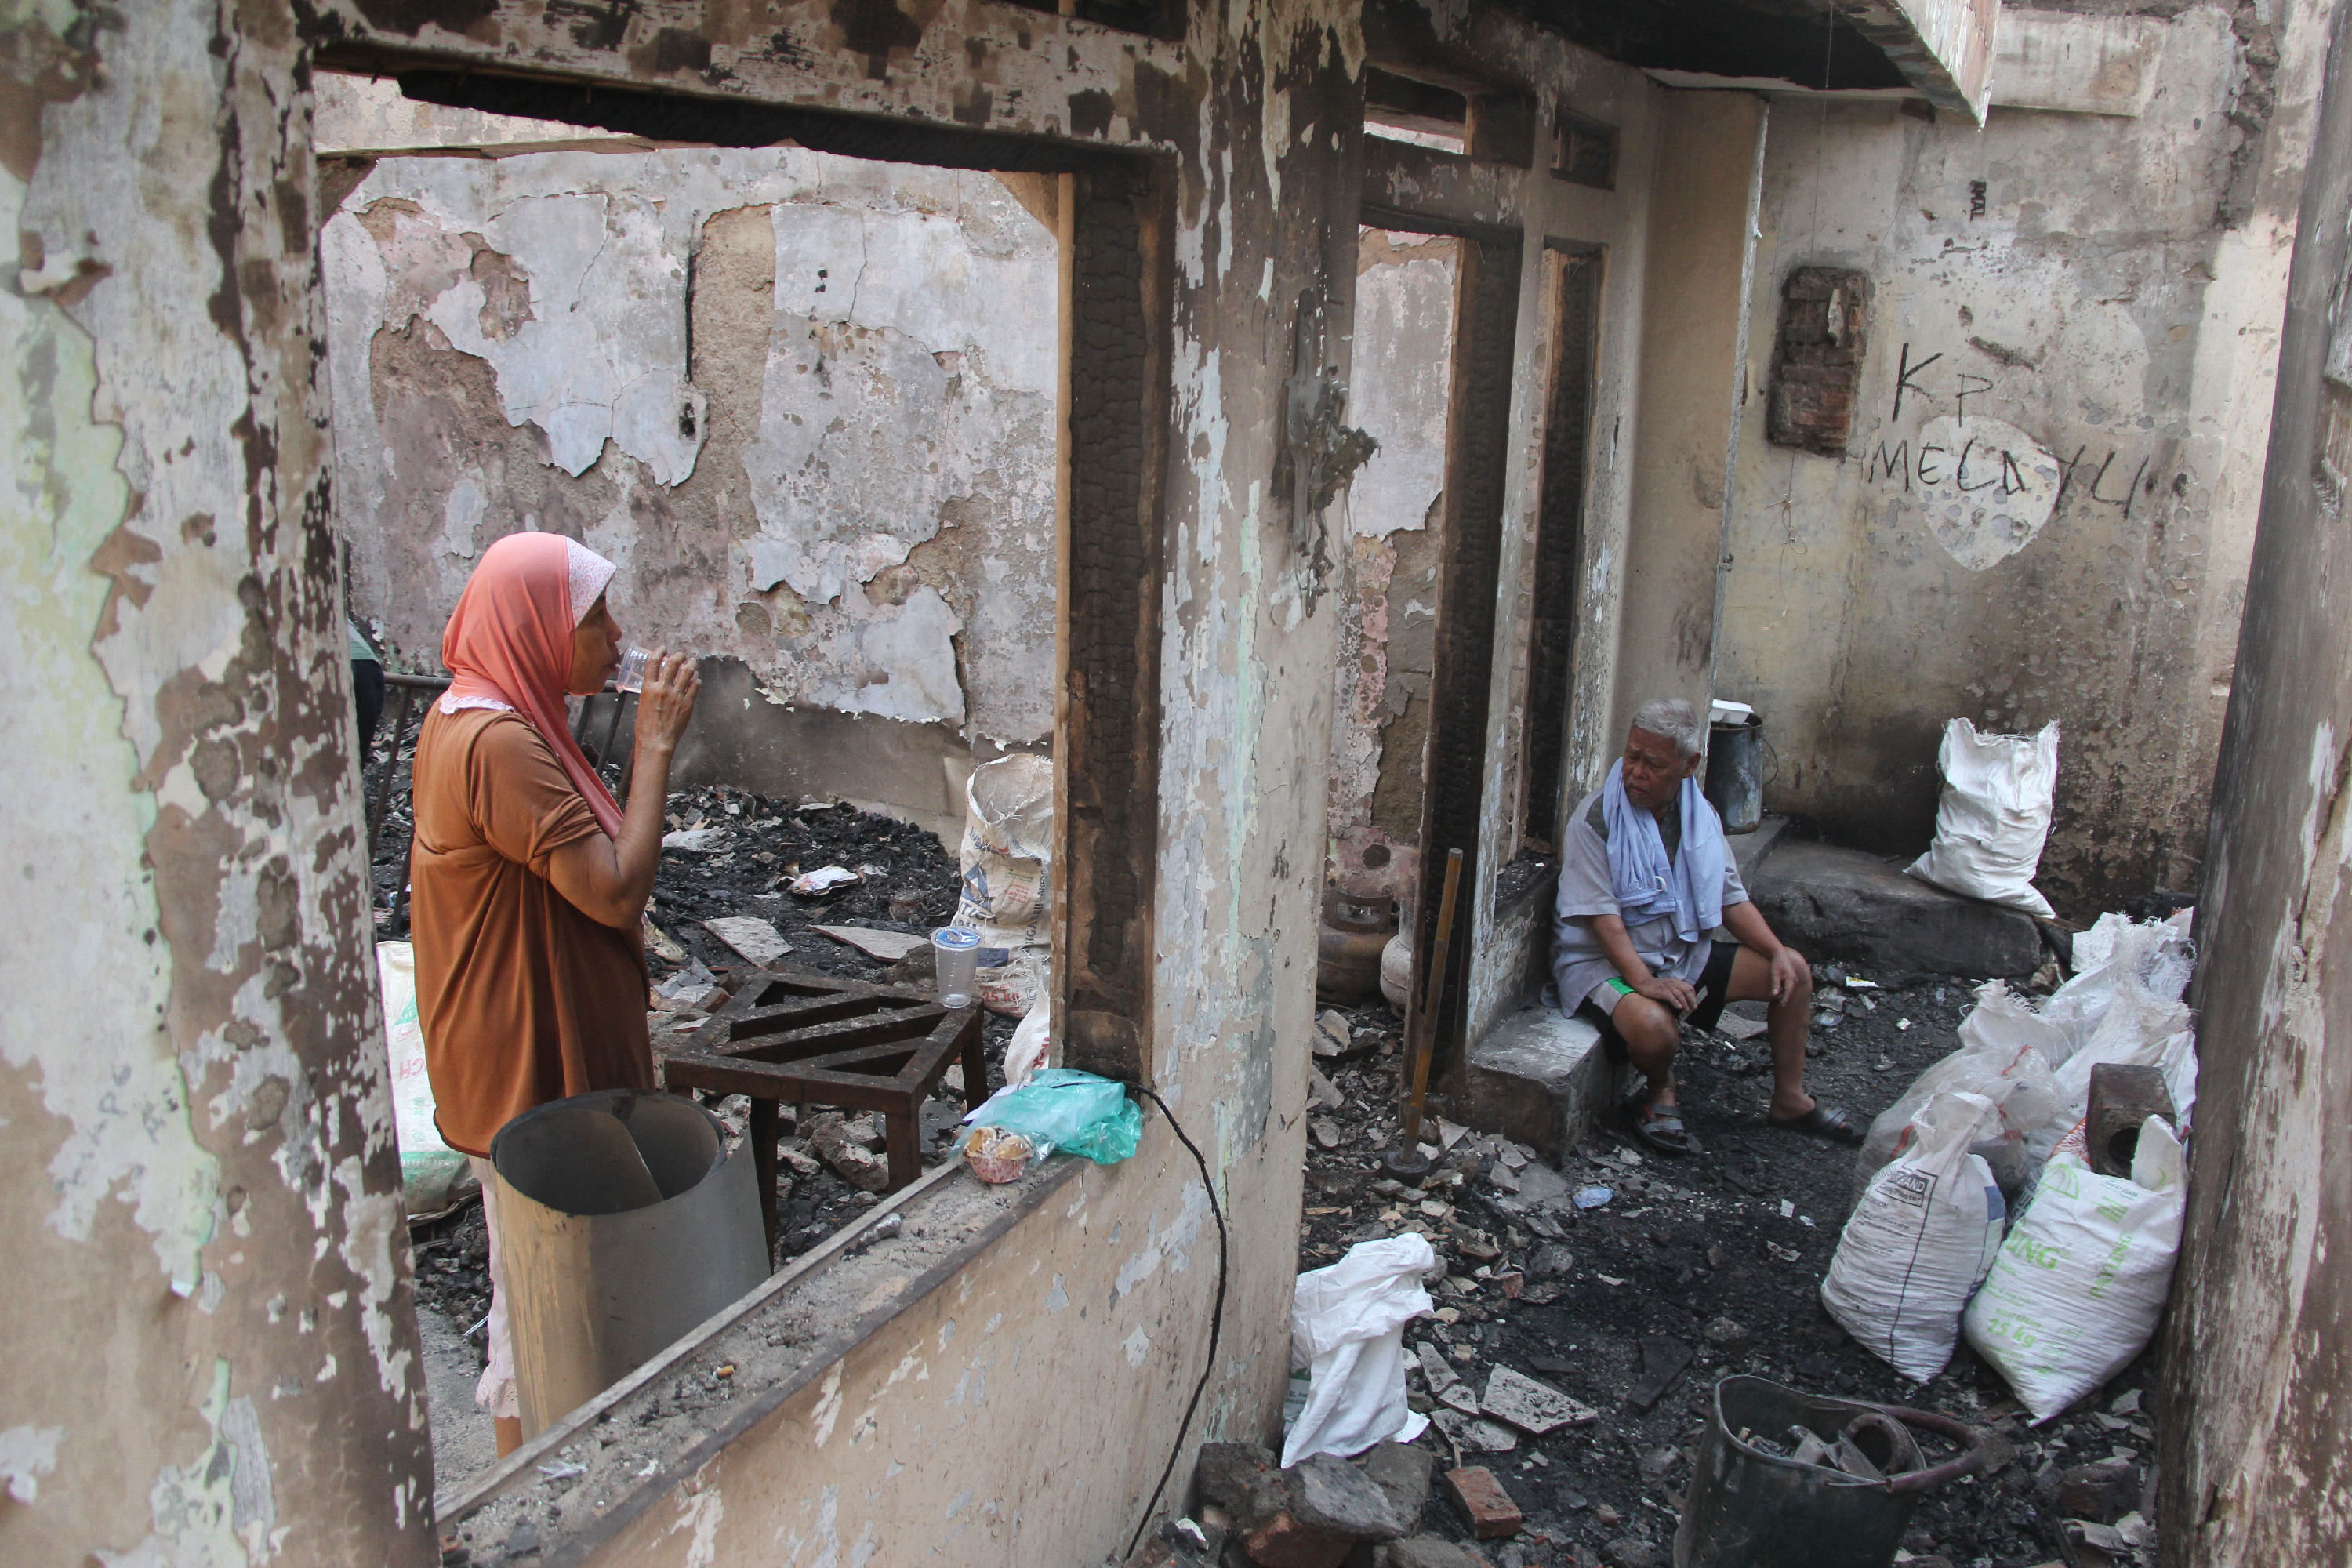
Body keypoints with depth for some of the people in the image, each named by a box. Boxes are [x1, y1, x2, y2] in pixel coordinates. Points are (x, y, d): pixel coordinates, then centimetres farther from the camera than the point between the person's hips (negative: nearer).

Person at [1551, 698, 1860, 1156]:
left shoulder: (1700, 816, 5)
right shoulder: (1595, 818, -16)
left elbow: (1732, 897, 10)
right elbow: (1601, 913, -22)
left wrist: (1777, 951, -6)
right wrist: (1643, 980, -33)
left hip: (1685, 954, 7)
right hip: (1604, 961, -7)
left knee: (1793, 971, 2)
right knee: (1654, 1026, -37)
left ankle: (1789, 1100, 18)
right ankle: (1661, 1089, 1)